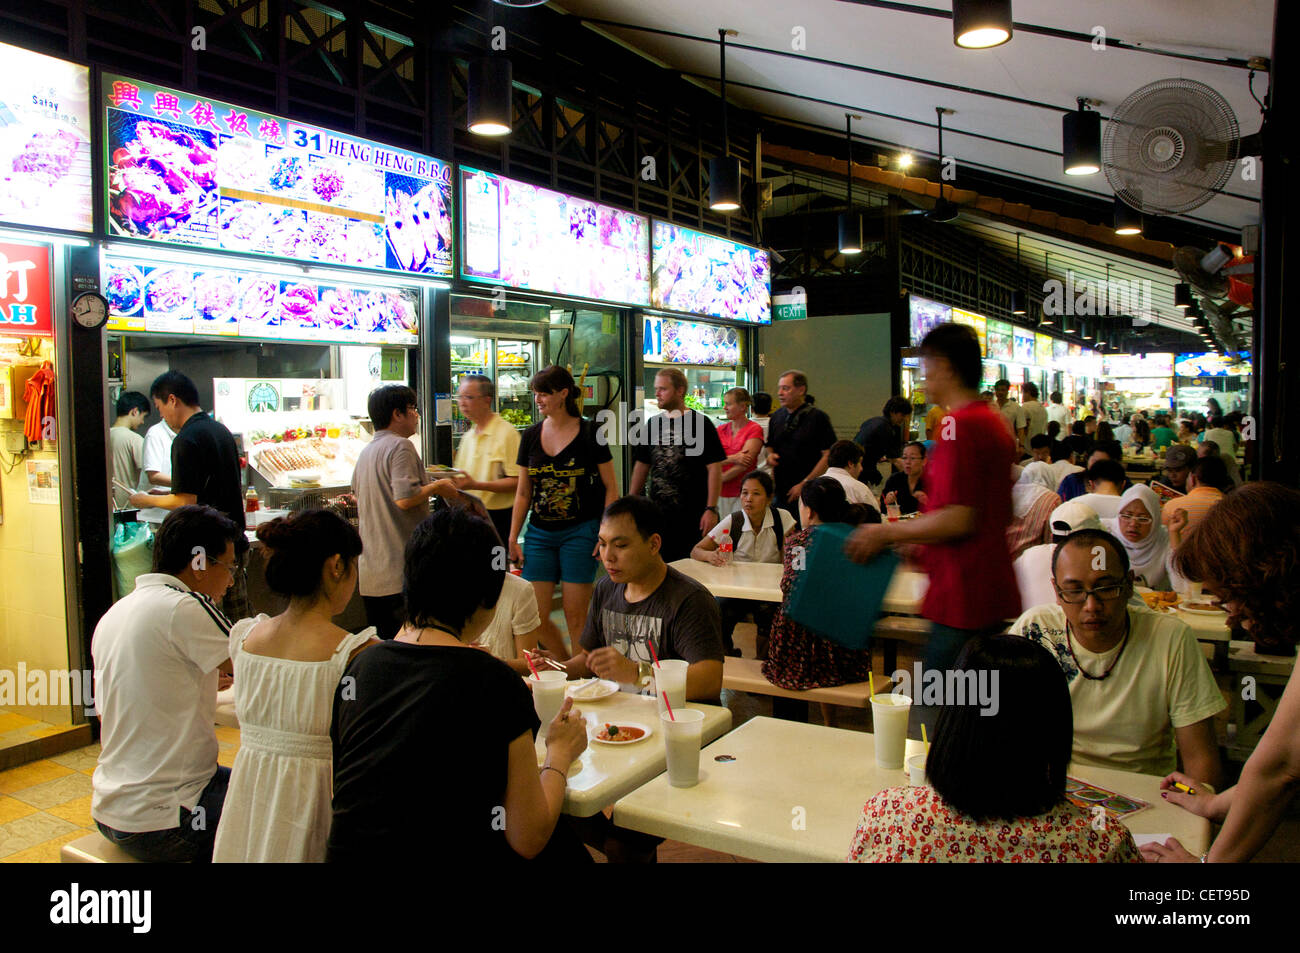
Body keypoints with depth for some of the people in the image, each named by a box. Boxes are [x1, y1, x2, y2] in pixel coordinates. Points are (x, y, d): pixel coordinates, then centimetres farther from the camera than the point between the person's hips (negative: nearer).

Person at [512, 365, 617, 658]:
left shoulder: (590, 433, -4)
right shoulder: (531, 436, 8)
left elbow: (610, 487, -1)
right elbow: (523, 492, 13)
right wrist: (513, 538, 7)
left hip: (580, 532, -4)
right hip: (539, 533, 4)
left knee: (576, 616, -1)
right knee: (535, 616, 1)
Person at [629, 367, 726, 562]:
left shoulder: (700, 424, -5)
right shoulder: (653, 424, 11)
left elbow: (715, 468, -8)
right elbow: (641, 465, 17)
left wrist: (711, 509, -14)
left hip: (692, 516, -5)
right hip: (657, 513, 5)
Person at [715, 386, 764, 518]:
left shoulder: (755, 430, -3)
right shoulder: (721, 430, 12)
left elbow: (743, 464, -11)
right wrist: (732, 459, -18)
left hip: (743, 493, -4)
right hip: (721, 494, 4)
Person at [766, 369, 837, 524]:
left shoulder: (818, 417, -6)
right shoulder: (777, 417, 13)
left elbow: (828, 456, -10)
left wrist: (805, 484, -13)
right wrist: (770, 455, 1)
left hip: (807, 494, -5)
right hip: (780, 491, 5)